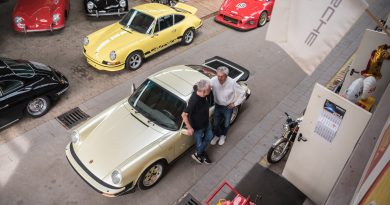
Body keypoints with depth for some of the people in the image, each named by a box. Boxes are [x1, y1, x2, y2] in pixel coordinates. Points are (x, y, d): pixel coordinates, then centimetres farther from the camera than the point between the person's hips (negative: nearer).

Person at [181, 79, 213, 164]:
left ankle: (202, 152, 51)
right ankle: (197, 155, 49)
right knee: (199, 143, 17)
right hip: (197, 126, -7)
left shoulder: (202, 94, -18)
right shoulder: (194, 101, -41)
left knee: (209, 136, 26)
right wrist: (189, 128, -26)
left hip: (206, 122, 8)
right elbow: (184, 115, -33)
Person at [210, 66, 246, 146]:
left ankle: (223, 136, 54)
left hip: (228, 107, -1)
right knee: (216, 124, 18)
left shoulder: (232, 83, -29)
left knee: (226, 124, 22)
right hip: (217, 106, 2)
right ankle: (217, 136, 51)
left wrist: (235, 103, -12)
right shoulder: (214, 80, -24)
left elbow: (242, 93, -16)